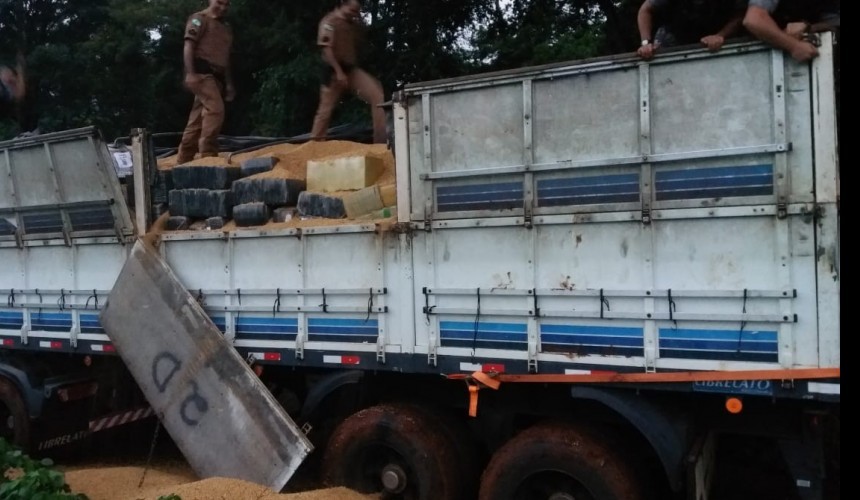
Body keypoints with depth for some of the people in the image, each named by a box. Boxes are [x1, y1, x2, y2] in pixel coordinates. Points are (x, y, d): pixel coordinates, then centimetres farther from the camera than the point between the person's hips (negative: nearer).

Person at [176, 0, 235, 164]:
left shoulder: (226, 29, 25)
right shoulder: (199, 19, 2)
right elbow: (189, 46, -8)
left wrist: (229, 83, 20)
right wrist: (190, 73, -20)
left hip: (216, 76, 8)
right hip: (201, 72, -8)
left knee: (197, 119, 7)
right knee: (215, 109, -23)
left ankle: (184, 160, 11)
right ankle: (208, 154, -24)